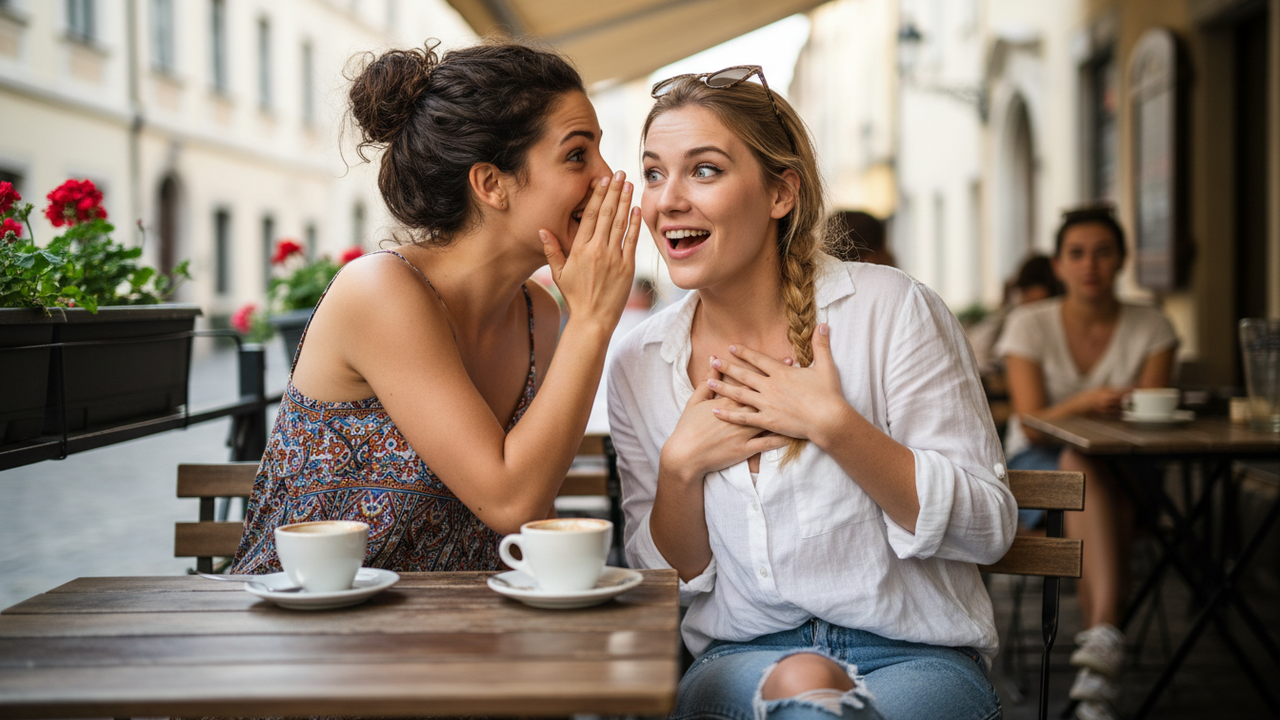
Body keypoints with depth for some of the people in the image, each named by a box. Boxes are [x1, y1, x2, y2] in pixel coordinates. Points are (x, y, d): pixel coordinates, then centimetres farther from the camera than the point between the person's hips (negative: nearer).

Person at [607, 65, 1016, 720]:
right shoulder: (639, 365, 3)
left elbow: (986, 529, -8)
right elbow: (664, 576, 7)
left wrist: (833, 425, -18)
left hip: (914, 653, -1)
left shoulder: (890, 309, -8)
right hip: (742, 657, 1)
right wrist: (681, 465, -11)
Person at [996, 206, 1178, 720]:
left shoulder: (1151, 328, 4)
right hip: (1037, 466, -1)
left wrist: (1124, 406, -26)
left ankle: (1096, 654, -48)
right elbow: (1032, 424, -9)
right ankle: (1107, 636, -56)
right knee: (1080, 465, -38)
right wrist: (1084, 403, -29)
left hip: (1125, 469, 2)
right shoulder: (1029, 325, 0)